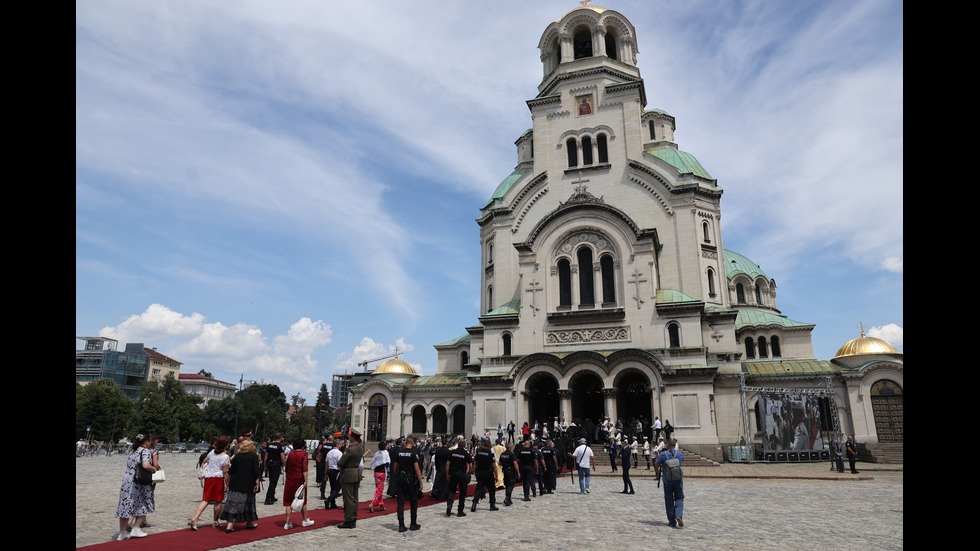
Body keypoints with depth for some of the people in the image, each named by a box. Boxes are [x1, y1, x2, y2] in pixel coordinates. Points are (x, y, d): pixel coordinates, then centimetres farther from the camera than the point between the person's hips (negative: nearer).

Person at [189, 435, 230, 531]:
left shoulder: (212, 452, 6)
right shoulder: (225, 456, -11)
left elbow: (203, 462, 19)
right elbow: (225, 472, -9)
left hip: (208, 477, 6)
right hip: (218, 478, -5)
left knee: (205, 500, 6)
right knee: (218, 501, 8)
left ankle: (194, 519, -11)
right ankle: (215, 522, 17)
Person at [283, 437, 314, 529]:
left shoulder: (290, 454, 6)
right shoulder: (304, 454, -8)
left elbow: (286, 467, 14)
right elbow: (305, 469, -16)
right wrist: (306, 481, -18)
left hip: (289, 480, 4)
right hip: (300, 480, -3)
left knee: (288, 502, 8)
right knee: (303, 501, 12)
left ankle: (287, 523, 5)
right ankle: (305, 520, 22)